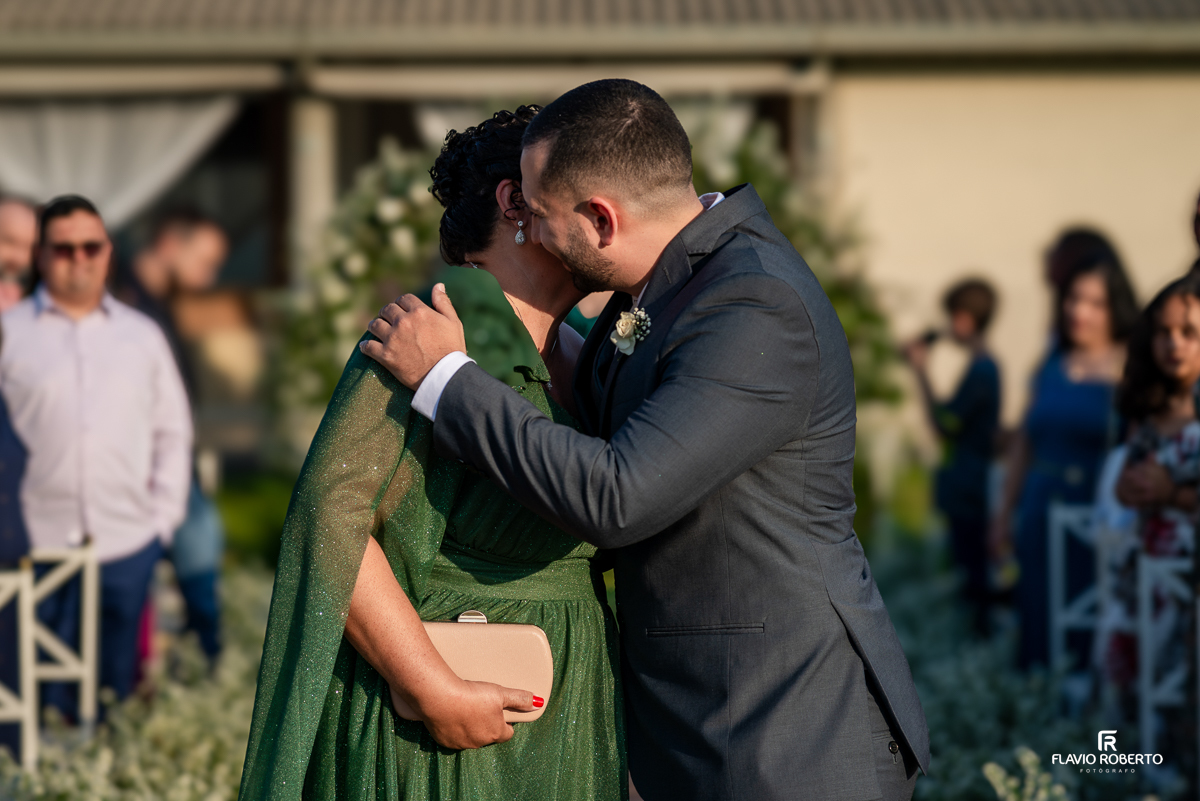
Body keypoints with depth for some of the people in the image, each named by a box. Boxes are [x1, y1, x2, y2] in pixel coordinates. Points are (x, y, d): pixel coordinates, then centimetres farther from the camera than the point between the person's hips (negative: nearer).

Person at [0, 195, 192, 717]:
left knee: (117, 683, 9)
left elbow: (172, 431, 15)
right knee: (48, 687, 0)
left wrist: (165, 515, 6)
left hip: (129, 542, 2)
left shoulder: (142, 335, 12)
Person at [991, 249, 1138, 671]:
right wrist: (1004, 514, 18)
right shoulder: (1049, 370, 10)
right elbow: (1024, 444, 17)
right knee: (1038, 630, 9)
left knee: (1087, 640, -3)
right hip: (1041, 519, 5)